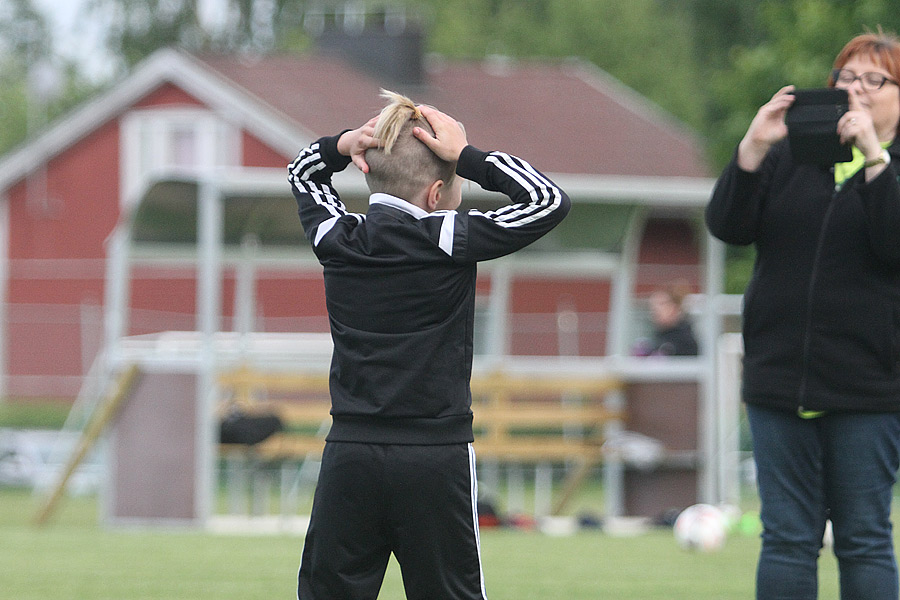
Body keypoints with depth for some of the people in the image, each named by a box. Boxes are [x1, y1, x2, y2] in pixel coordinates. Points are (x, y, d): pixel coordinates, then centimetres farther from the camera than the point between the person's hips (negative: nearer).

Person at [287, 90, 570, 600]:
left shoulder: (337, 237, 4)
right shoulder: (448, 240, -9)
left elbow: (303, 173, 25)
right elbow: (551, 202, -2)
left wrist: (343, 145, 5)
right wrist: (468, 156, 0)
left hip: (348, 457, 3)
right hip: (435, 457, -3)